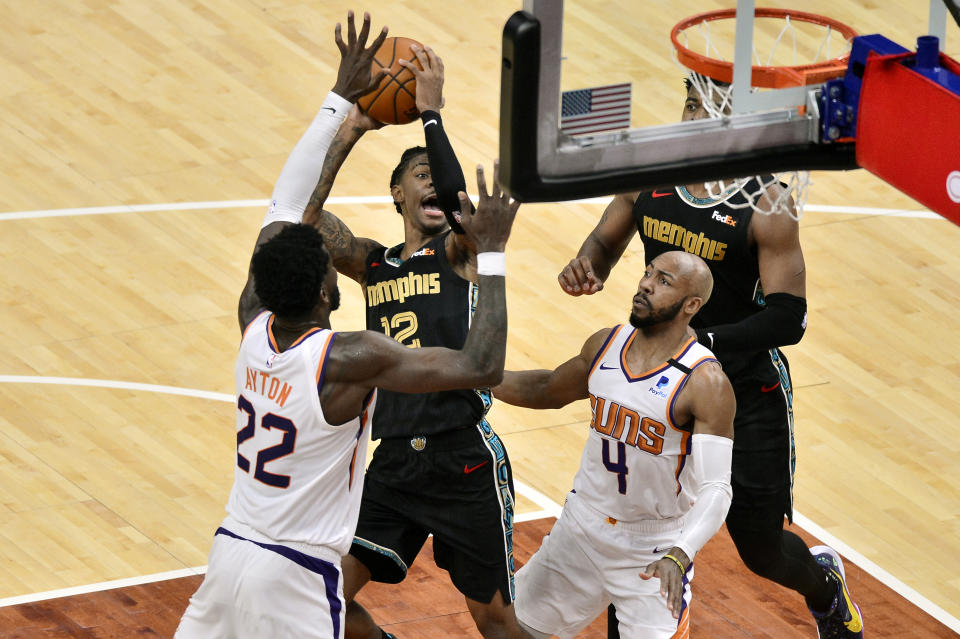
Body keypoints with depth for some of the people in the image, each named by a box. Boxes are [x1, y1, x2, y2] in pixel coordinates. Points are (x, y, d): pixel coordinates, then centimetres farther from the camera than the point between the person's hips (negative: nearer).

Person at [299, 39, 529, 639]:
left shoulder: (460, 252, -1)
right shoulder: (373, 265, 11)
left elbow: (455, 198, -24)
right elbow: (302, 214, -3)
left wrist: (431, 112, -16)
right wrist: (350, 132, -6)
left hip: (465, 460, -4)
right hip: (394, 461, 5)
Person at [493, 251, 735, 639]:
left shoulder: (705, 384, -23)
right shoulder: (605, 345, -3)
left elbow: (715, 488, -29)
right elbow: (547, 391, 18)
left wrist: (679, 555, -44)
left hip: (654, 555, -6)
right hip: (583, 527, 6)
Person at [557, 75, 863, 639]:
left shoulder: (764, 207, -21)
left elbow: (788, 320, -24)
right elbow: (607, 241, 12)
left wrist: (697, 339, -36)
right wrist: (586, 264, -13)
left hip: (747, 395, -4)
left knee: (761, 549, 9)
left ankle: (824, 584, 44)